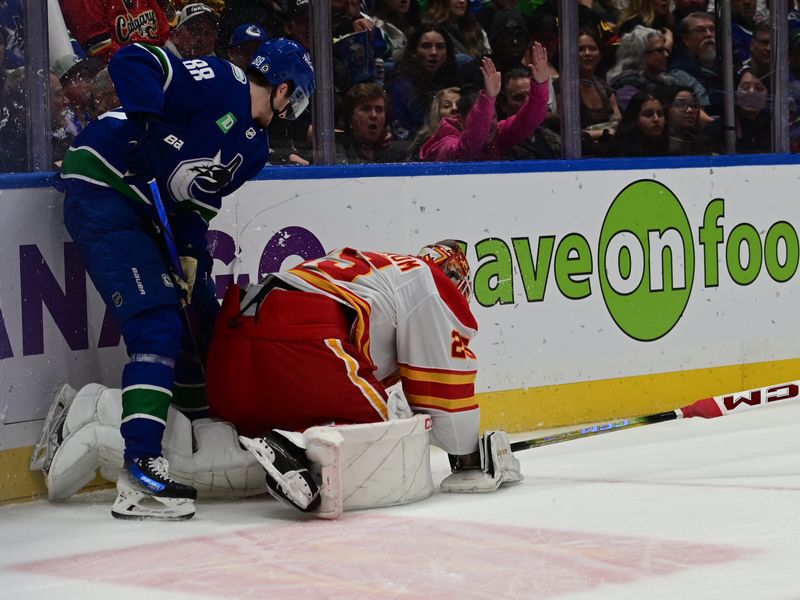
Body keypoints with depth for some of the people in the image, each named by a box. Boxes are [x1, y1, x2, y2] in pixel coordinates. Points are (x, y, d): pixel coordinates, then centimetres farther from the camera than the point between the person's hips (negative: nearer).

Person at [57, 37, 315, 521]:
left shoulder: (254, 148, 14)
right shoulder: (219, 83, -12)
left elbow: (200, 200, 11)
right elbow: (133, 62, -21)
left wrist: (191, 254, -5)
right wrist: (147, 120, -32)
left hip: (155, 211, 10)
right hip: (102, 190, -10)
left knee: (202, 315, 16)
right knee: (158, 326, -19)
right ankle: (139, 472, -24)